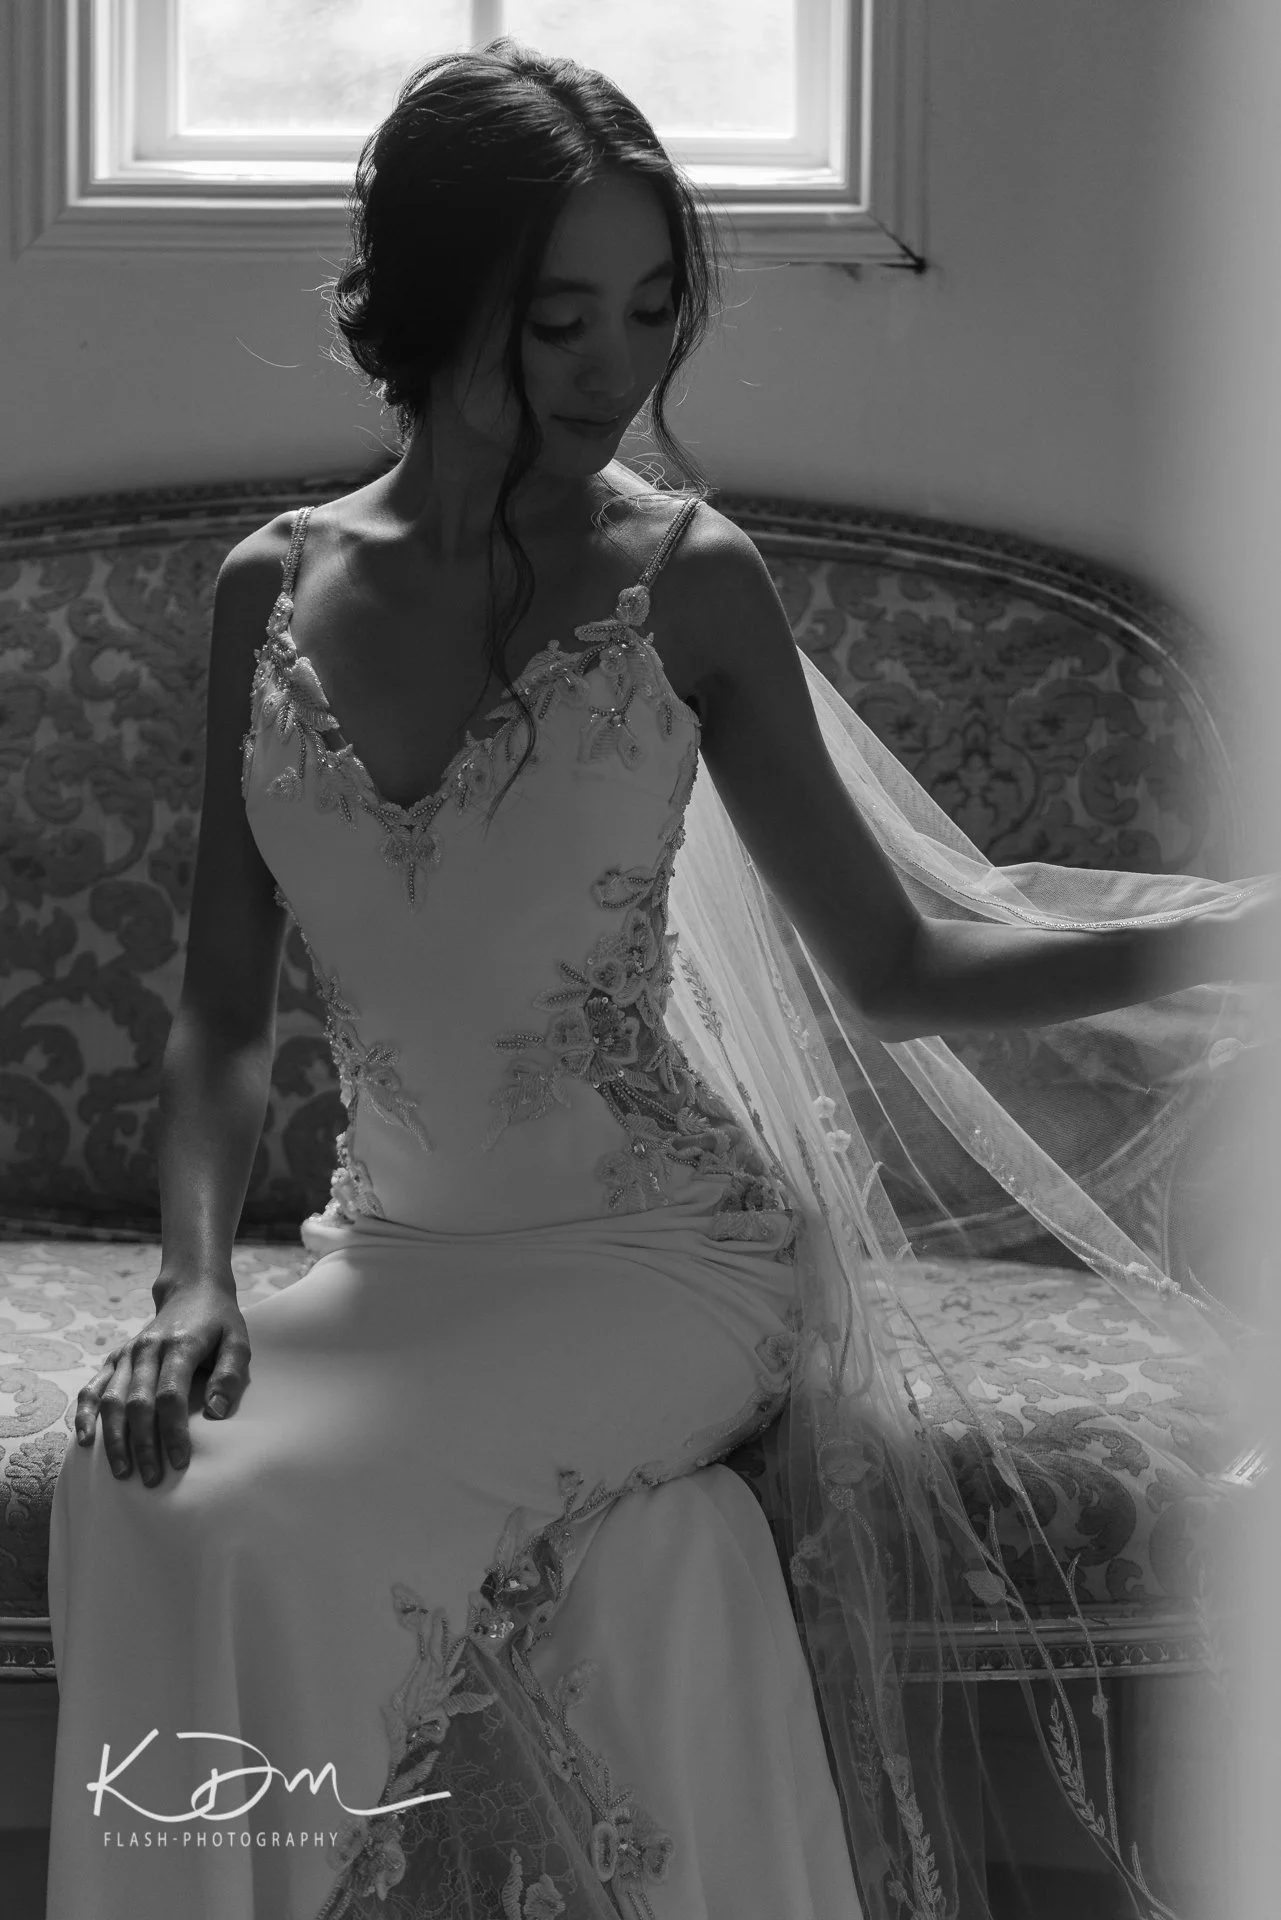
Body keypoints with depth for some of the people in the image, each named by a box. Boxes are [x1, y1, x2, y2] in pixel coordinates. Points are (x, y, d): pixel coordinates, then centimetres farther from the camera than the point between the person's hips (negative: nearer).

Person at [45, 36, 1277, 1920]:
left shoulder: (685, 582, -6)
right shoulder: (275, 588, 2)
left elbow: (898, 973, -1)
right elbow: (225, 1015, 4)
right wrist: (196, 1279, -13)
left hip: (659, 1250, -3)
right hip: (394, 1252, 3)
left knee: (274, 1520, -27)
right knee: (132, 1475, -25)